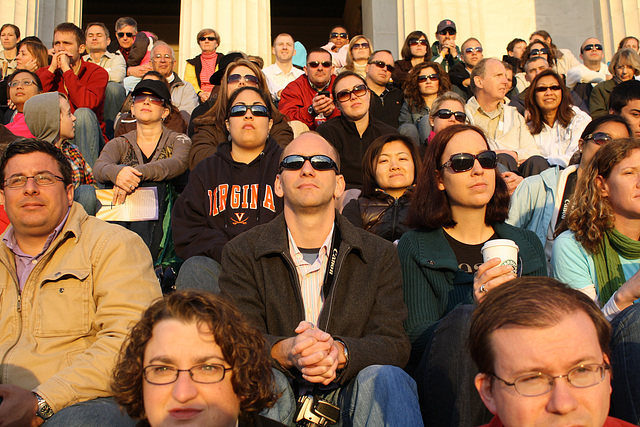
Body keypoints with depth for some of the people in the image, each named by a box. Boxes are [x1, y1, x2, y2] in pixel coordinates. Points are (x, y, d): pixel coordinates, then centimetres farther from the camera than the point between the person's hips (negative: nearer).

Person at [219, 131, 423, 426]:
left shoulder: (380, 255, 6)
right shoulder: (241, 253, 5)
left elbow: (394, 345, -3)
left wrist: (340, 353, -27)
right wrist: (284, 352, -30)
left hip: (346, 396, 1)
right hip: (278, 401, 0)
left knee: (384, 377, -30)